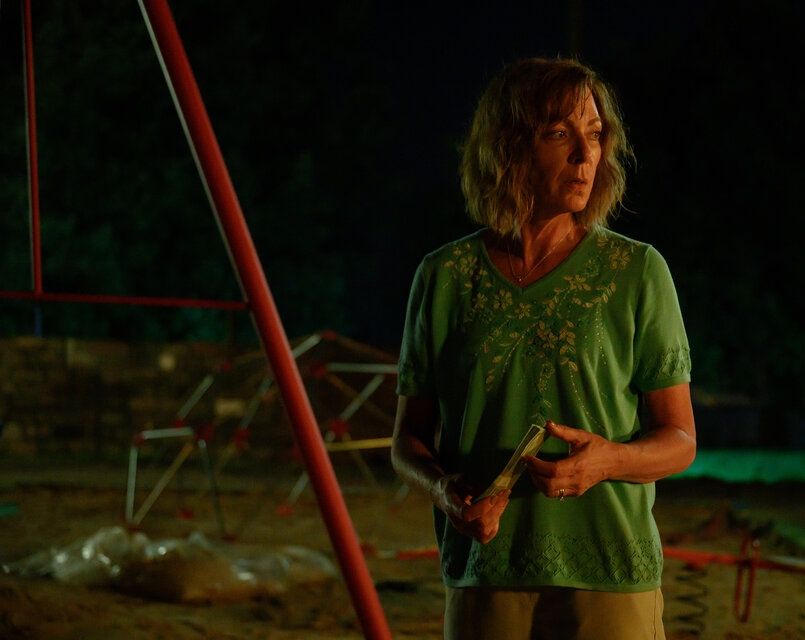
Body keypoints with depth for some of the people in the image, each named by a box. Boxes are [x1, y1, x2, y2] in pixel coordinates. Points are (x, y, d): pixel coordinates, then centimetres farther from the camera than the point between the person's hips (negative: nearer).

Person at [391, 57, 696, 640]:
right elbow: (409, 438, 11)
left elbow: (679, 441, 3)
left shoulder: (637, 272, 1)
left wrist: (609, 461, -17)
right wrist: (444, 487, -10)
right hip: (485, 577, 1)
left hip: (609, 576, -1)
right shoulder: (446, 277, 5)